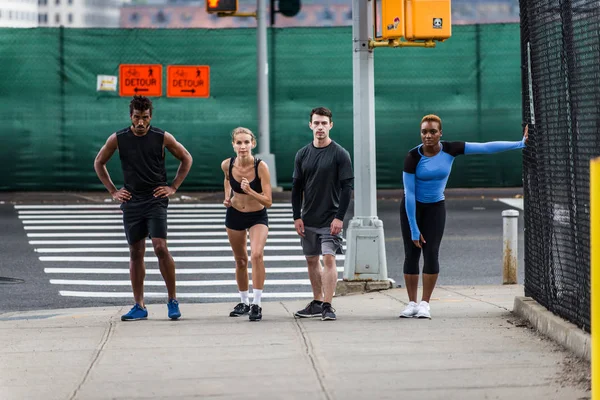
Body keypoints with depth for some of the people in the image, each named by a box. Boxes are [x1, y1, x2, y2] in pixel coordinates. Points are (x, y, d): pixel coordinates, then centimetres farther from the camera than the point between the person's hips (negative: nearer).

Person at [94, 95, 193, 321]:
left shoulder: (162, 138, -3)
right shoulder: (118, 139, 1)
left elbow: (186, 159, 11)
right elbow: (99, 163, 14)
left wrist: (173, 187, 4)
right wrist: (113, 191, 8)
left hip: (156, 199, -2)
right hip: (131, 201, 2)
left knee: (160, 247, -15)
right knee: (136, 252, 4)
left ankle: (172, 300, -3)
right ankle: (139, 307, 8)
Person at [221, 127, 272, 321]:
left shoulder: (261, 166, -24)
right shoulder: (227, 165, -13)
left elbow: (268, 202, -24)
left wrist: (250, 191, -37)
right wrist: (227, 196, 0)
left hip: (258, 217, -4)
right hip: (234, 215, 4)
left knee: (256, 254, -25)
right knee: (240, 260, 13)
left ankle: (256, 304, -22)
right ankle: (244, 302, 31)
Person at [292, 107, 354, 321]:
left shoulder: (340, 154, -6)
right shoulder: (302, 154, 7)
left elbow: (347, 187, -8)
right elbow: (296, 187, 10)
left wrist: (339, 217, -14)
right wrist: (297, 217, 3)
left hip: (330, 219, -5)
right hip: (308, 219, 5)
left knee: (329, 259, -13)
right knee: (312, 260, 11)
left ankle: (327, 306, -12)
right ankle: (317, 303, 21)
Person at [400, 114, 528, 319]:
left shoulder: (449, 150, -13)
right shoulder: (413, 157, -20)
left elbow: (486, 147, -13)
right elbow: (409, 194, -18)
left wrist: (520, 143, -17)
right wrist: (414, 229, -19)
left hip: (435, 207, 1)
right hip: (412, 207, -1)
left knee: (431, 254, -9)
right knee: (411, 254, -2)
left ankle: (425, 304, -2)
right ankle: (412, 303, 6)